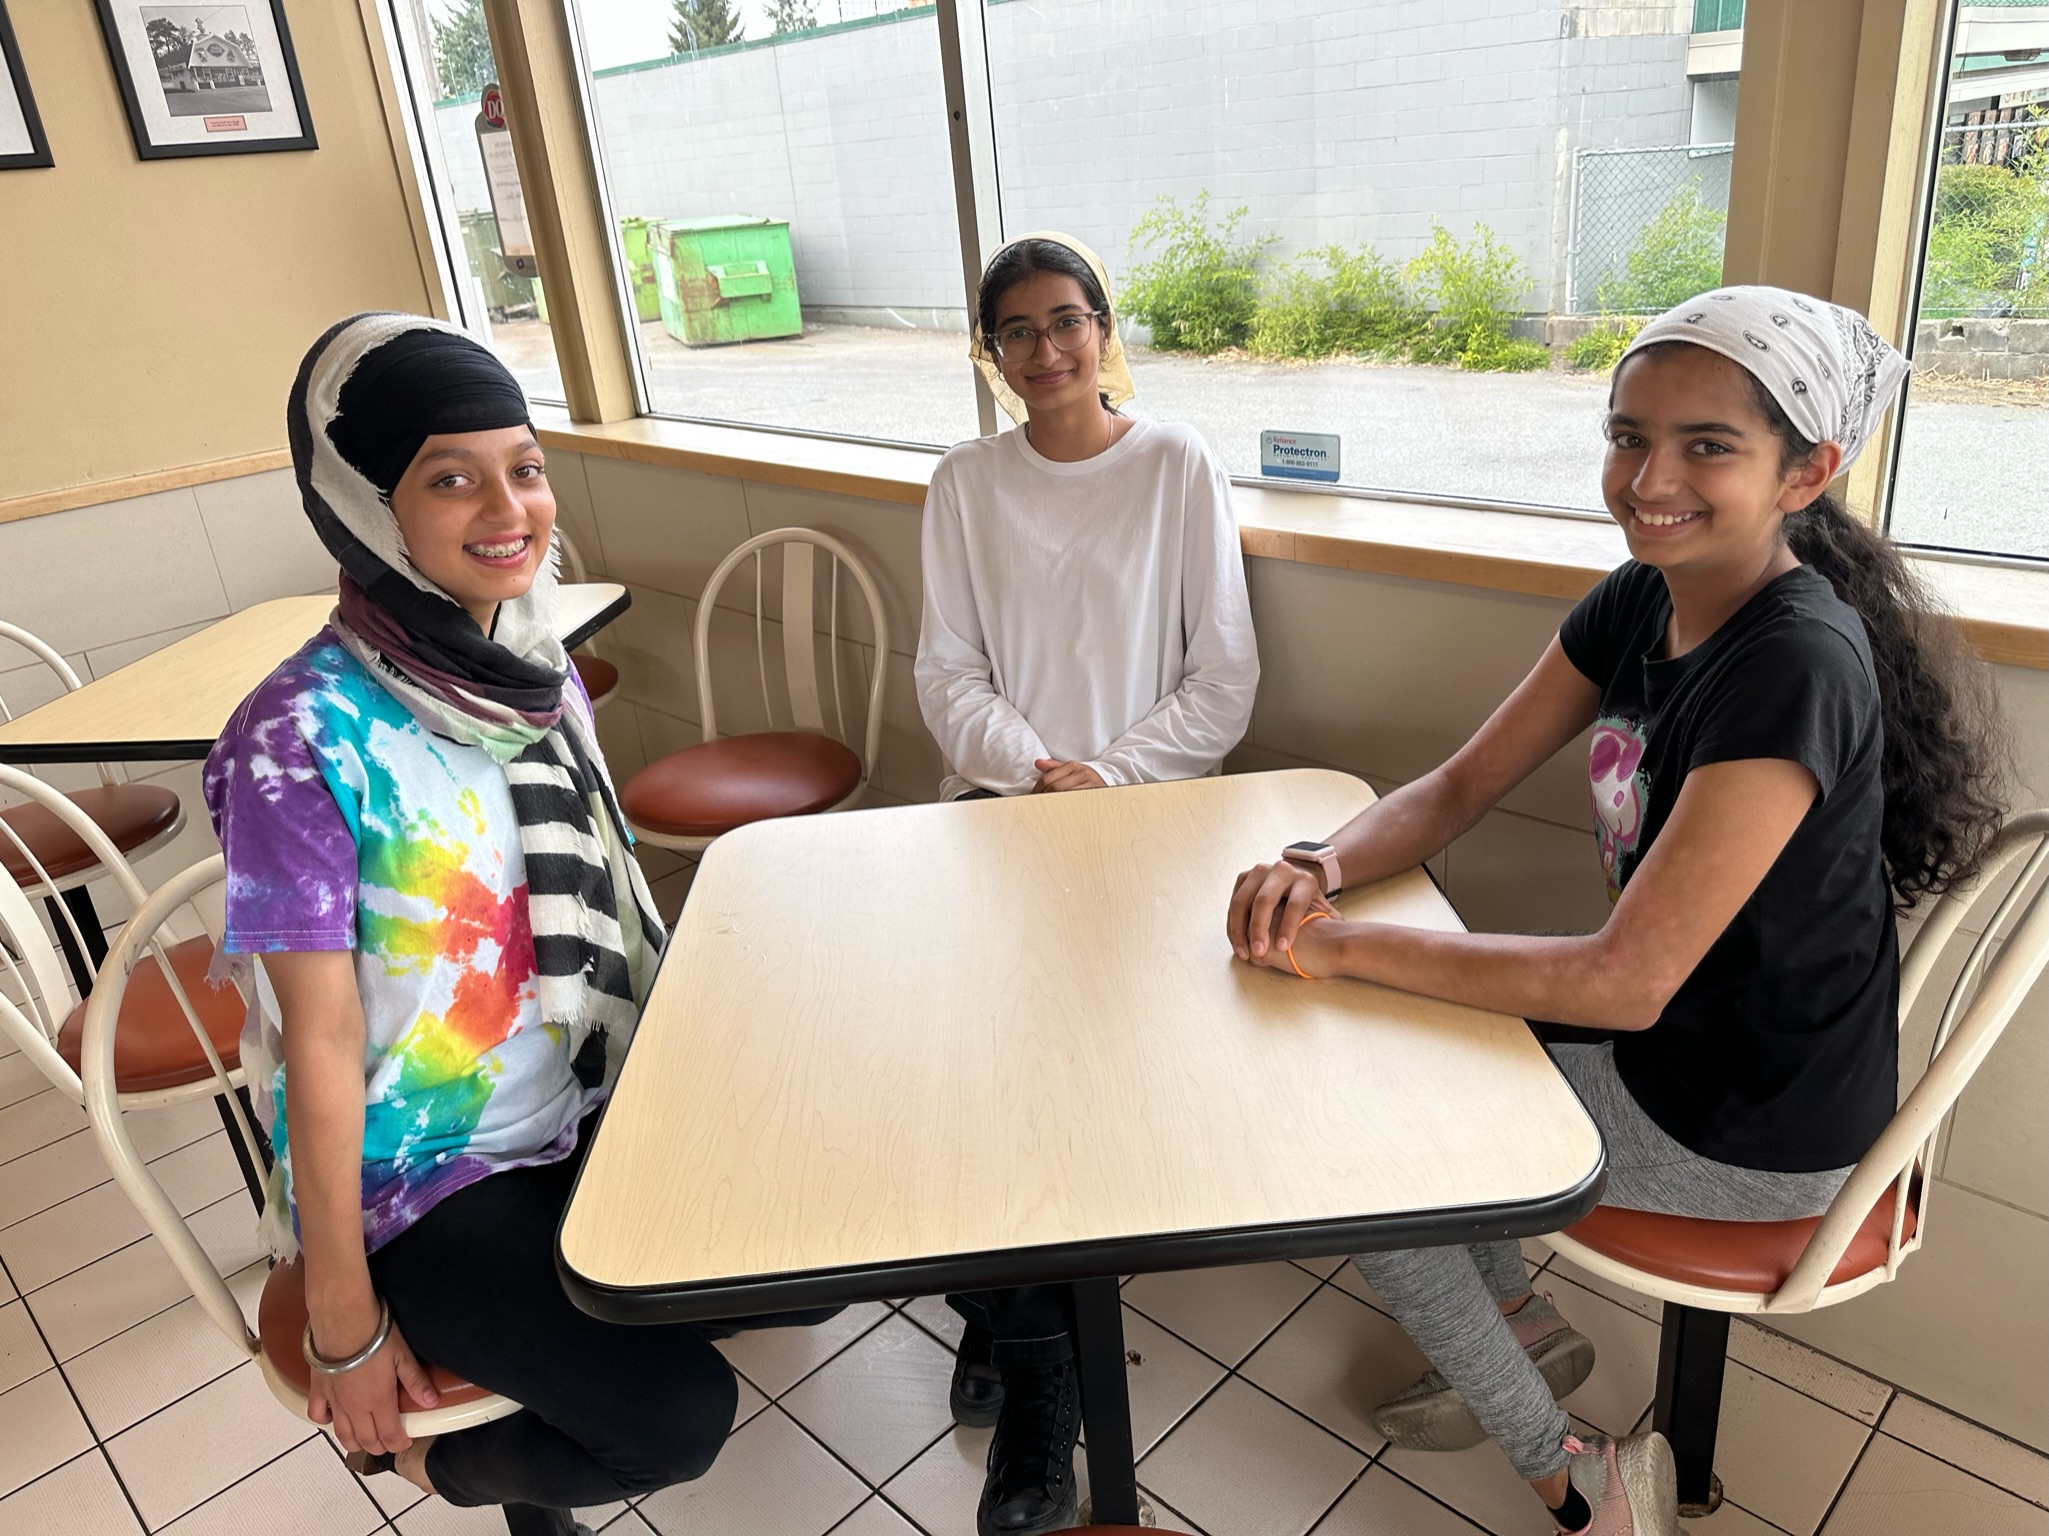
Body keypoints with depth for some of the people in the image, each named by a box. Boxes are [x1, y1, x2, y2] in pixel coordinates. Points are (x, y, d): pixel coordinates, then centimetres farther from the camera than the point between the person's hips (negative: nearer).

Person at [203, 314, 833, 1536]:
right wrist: (343, 1331, -12)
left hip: (593, 1117, 7)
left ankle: (542, 1339, 23)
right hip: (430, 1184, -6)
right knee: (681, 1414, -16)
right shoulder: (304, 740, -23)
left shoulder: (540, 675, -2)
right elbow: (321, 1045, -19)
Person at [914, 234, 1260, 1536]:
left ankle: (999, 1297, 2)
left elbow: (1225, 679, -1)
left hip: (1152, 796, -2)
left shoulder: (1180, 467, 3)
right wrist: (1037, 769, -12)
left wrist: (1110, 775, -12)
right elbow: (949, 675, 5)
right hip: (999, 795, 2)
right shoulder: (966, 485, 10)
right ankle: (1036, 1369, -6)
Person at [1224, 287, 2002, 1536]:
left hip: (1753, 1128, -8)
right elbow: (1458, 789, 0)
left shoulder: (1796, 671, -30)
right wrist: (1321, 869, -19)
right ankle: (1521, 1330, 27)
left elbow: (1623, 980, -32)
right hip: (1664, 1033, 8)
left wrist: (1345, 945, -28)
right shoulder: (1640, 601, -4)